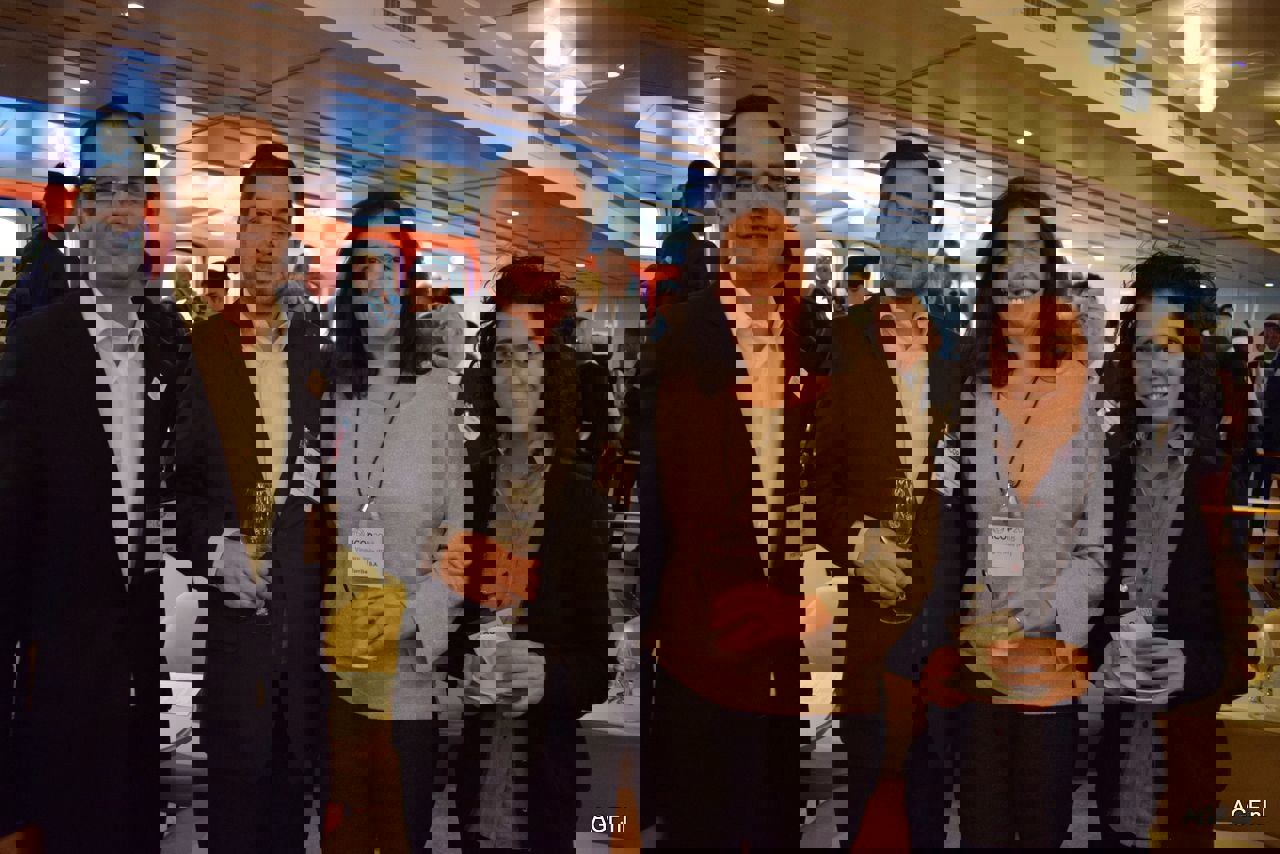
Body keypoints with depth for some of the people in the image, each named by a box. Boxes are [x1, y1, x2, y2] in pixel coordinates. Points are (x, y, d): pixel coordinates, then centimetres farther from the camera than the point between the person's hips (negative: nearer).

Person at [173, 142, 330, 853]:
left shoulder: (322, 348, 8)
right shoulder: (197, 348, -1)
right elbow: (174, 482, -1)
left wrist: (322, 484, -9)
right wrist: (211, 547, -16)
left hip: (308, 609, 3)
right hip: (230, 609, -2)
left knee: (297, 780, 11)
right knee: (237, 781, 2)